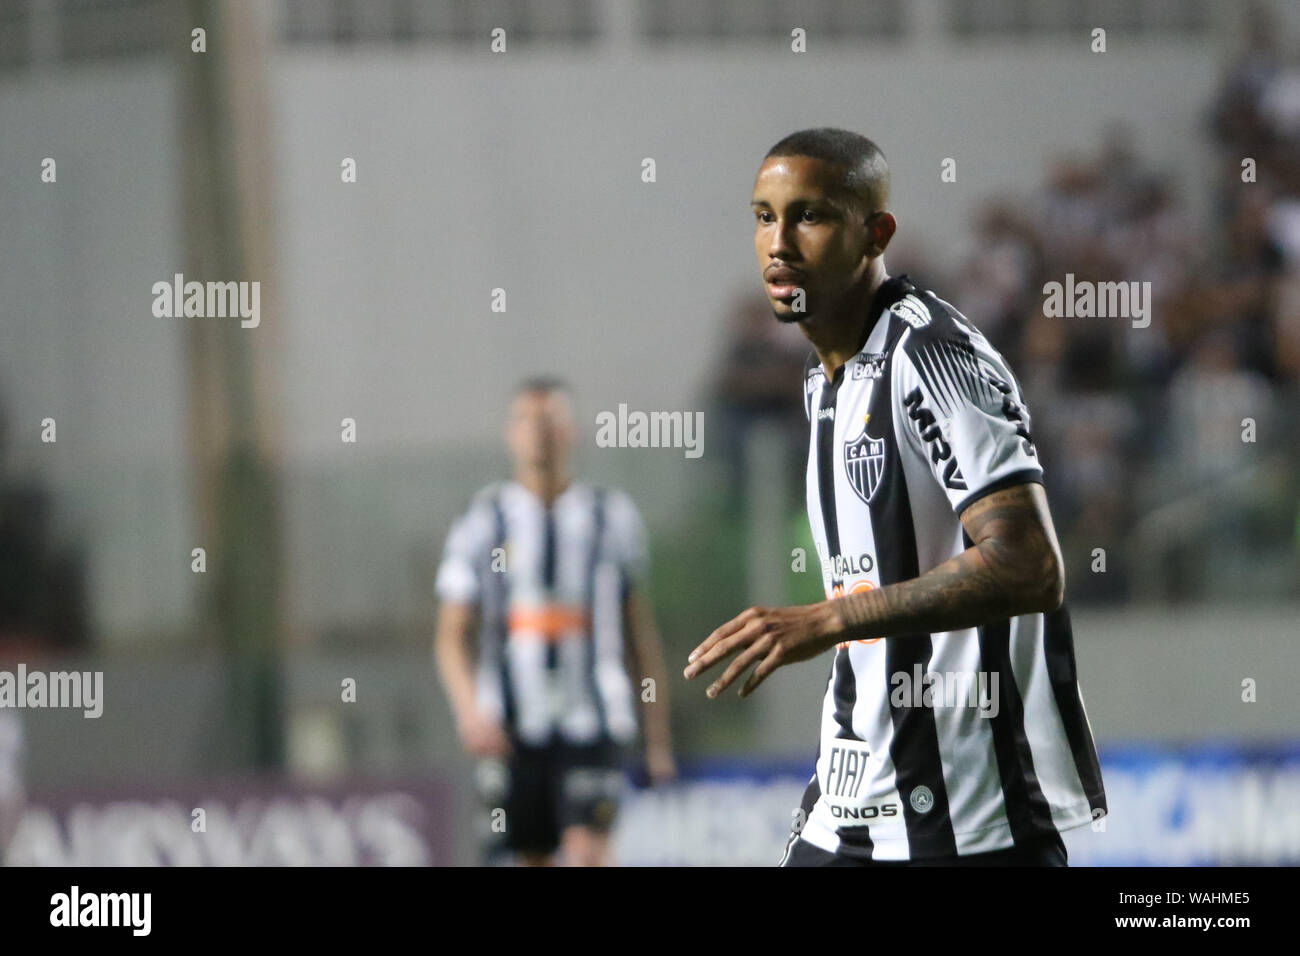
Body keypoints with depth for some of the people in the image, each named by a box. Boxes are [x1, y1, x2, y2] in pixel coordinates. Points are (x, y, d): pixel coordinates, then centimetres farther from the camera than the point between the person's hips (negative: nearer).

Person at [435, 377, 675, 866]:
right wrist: (470, 710, -15)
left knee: (588, 852, -17)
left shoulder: (612, 515, 8)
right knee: (533, 860, 5)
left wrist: (658, 737, 10)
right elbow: (451, 637, 4)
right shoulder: (483, 521, 6)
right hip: (512, 728, 1)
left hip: (589, 718, -1)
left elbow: (641, 631, 12)